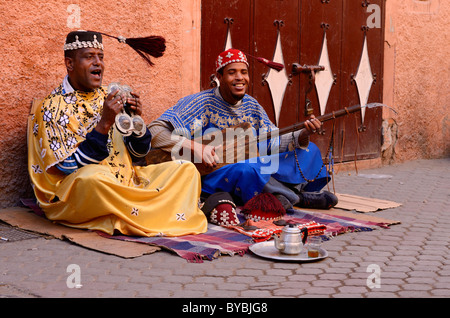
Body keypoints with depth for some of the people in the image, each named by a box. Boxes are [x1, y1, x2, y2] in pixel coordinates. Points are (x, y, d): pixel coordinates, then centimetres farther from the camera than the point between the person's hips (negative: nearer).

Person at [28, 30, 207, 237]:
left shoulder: (108, 99, 12)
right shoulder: (52, 108, -5)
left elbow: (138, 153, 13)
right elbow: (71, 167, -16)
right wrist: (104, 124, -22)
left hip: (125, 184, 6)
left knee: (186, 169, -4)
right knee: (93, 174, -39)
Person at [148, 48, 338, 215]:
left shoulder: (252, 106, 8)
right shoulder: (201, 104, -12)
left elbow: (274, 143, 5)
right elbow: (155, 132, -20)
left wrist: (304, 135, -12)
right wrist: (194, 147, -32)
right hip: (210, 176, -7)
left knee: (308, 151, 6)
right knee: (246, 169, -41)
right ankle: (298, 196, -15)